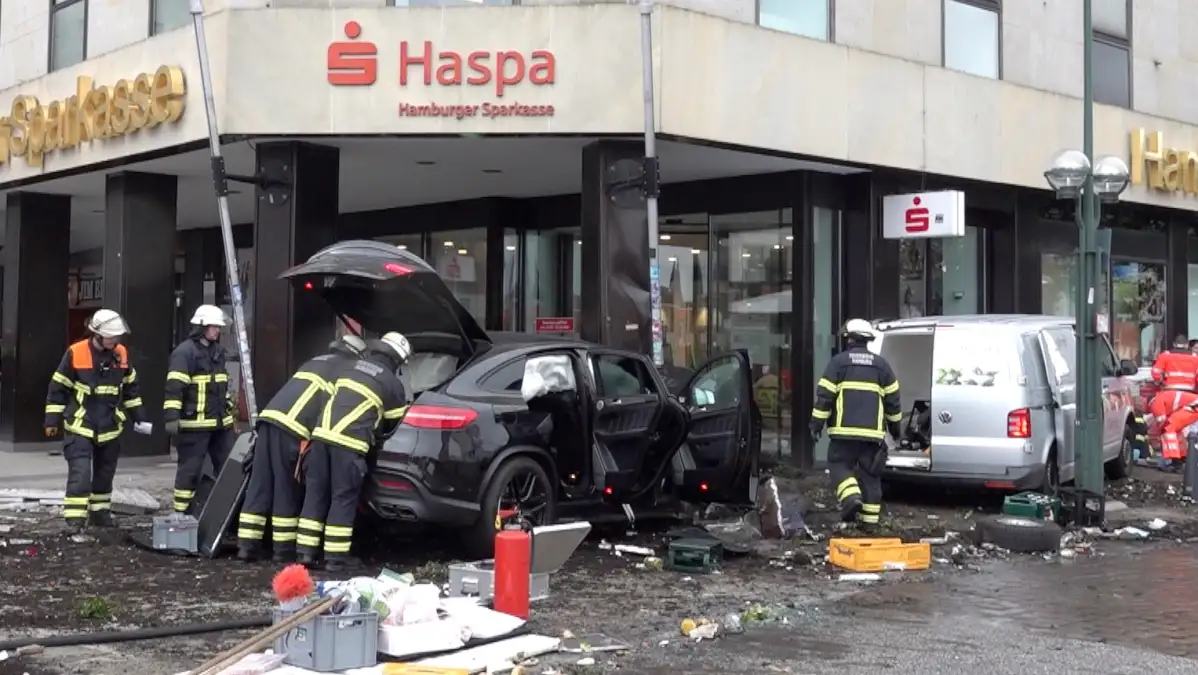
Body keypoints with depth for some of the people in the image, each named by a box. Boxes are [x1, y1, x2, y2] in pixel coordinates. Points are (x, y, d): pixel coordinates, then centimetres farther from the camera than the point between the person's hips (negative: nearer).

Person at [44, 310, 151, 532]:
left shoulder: (121, 354, 1)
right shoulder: (75, 354, -12)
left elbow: (130, 388, 14)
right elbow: (58, 388, -5)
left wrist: (139, 419, 15)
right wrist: (52, 420, -5)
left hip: (110, 427, 5)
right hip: (80, 426, -5)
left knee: (105, 473, 14)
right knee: (80, 473, -12)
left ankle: (100, 512, 28)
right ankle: (75, 518, -9)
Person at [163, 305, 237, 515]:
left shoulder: (217, 350, 16)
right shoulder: (185, 352, -11)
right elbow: (174, 387, -18)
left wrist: (229, 409, 25)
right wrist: (172, 417, -24)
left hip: (220, 422, 8)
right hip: (194, 423, -8)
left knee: (228, 467, 10)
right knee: (190, 469, -2)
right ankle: (182, 512, 7)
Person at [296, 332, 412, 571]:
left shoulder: (352, 369, 22)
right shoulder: (393, 384, 6)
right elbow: (395, 423, 15)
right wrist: (376, 435, 37)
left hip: (322, 434, 5)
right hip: (348, 443, -5)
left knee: (316, 493, 12)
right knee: (343, 499, 3)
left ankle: (307, 551, 14)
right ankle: (335, 557, 4)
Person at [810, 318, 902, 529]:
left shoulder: (838, 362, 1)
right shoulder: (881, 364, 12)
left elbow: (824, 395, -3)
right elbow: (892, 399, 15)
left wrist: (816, 424, 2)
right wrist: (895, 426, 26)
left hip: (845, 429, -3)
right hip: (873, 431, 3)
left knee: (839, 464, 8)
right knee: (870, 473, 9)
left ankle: (851, 497, -17)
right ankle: (870, 518, 9)